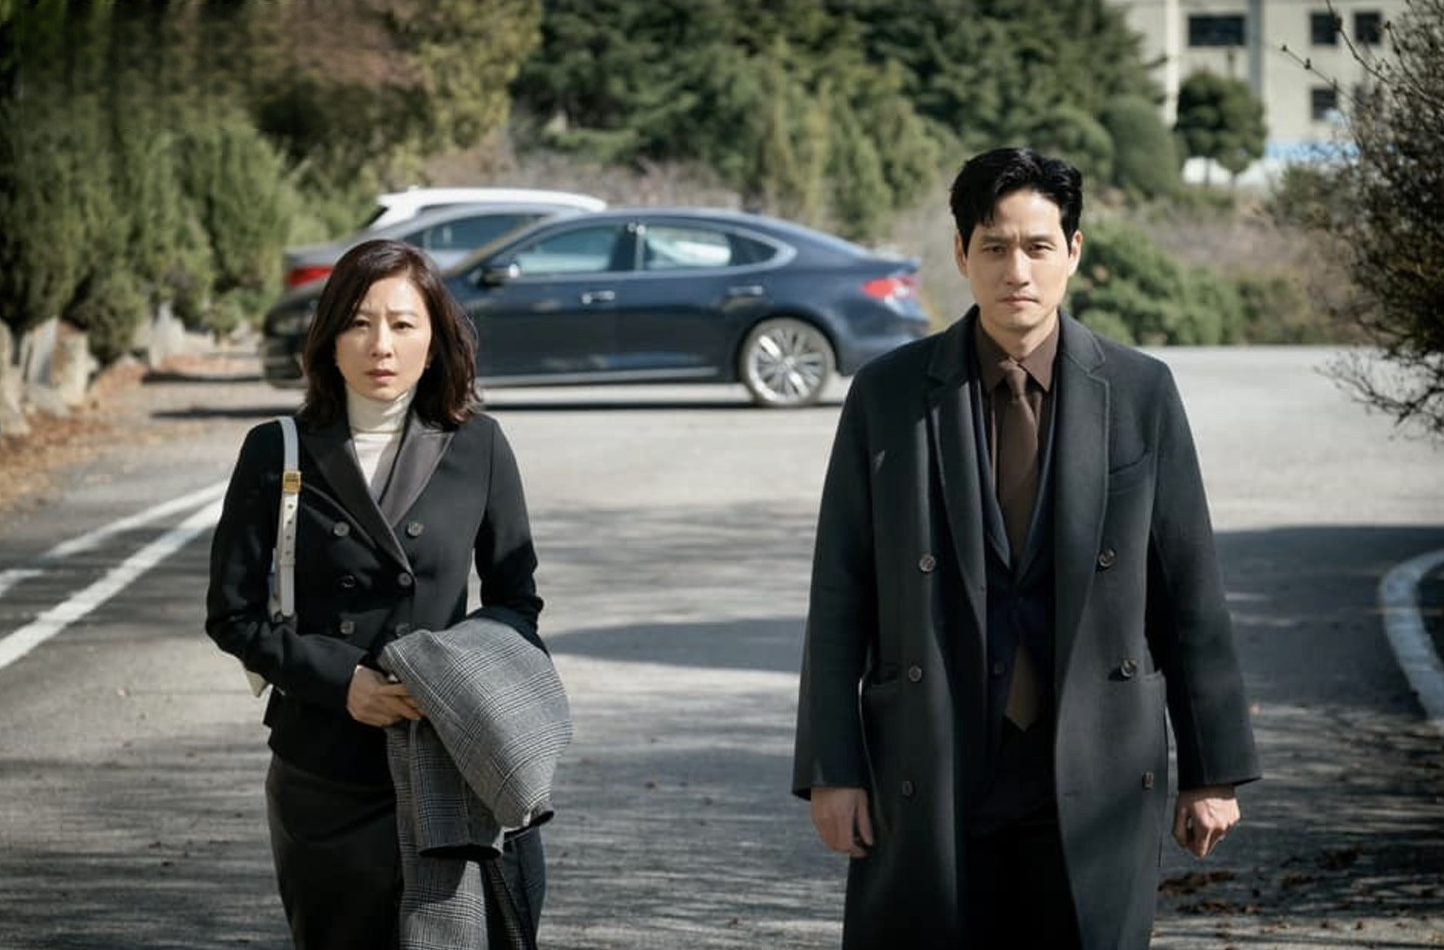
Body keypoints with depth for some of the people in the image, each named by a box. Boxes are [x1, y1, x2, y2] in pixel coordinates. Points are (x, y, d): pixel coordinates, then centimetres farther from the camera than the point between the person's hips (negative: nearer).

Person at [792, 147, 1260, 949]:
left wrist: (1213, 770, 3)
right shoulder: (887, 396, 1)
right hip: (932, 783, 0)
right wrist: (832, 767, -2)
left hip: (1096, 777, 0)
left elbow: (1190, 591, 4)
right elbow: (840, 596, 2)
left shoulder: (1140, 393, 2)